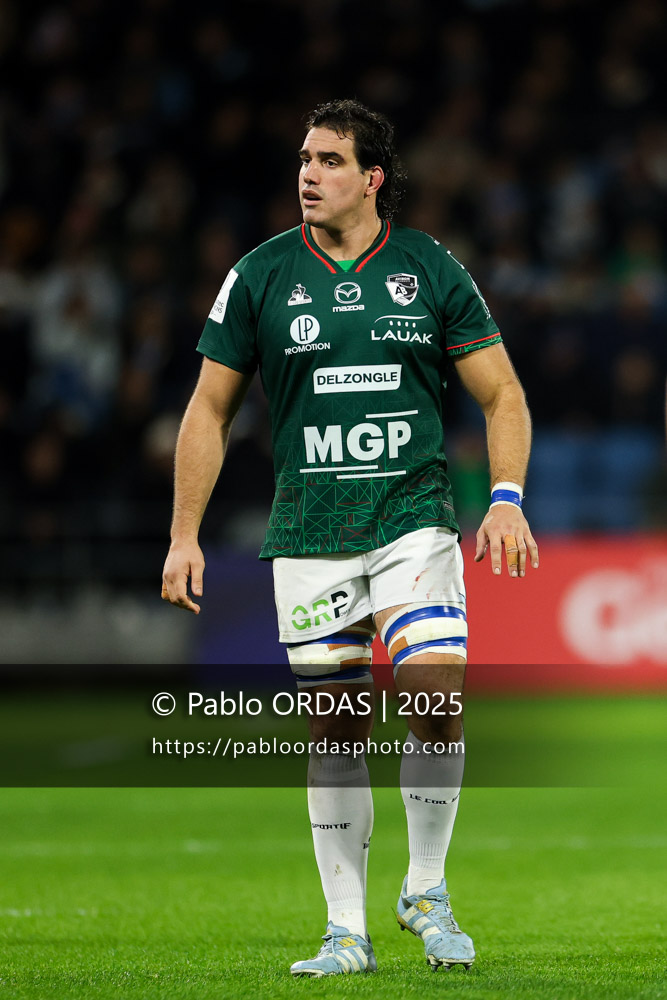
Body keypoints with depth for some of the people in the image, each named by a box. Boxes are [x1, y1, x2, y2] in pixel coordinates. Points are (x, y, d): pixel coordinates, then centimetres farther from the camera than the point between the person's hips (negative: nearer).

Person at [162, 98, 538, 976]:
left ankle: (426, 891, 4)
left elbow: (502, 393, 7)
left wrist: (506, 497, -8)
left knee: (437, 699, -16)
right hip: (308, 534, 1)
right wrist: (185, 535, 4)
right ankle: (347, 931, 10)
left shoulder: (430, 269, 2)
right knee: (336, 727, 2)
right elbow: (211, 410, 9)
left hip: (414, 518, -1)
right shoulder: (259, 277, 3)